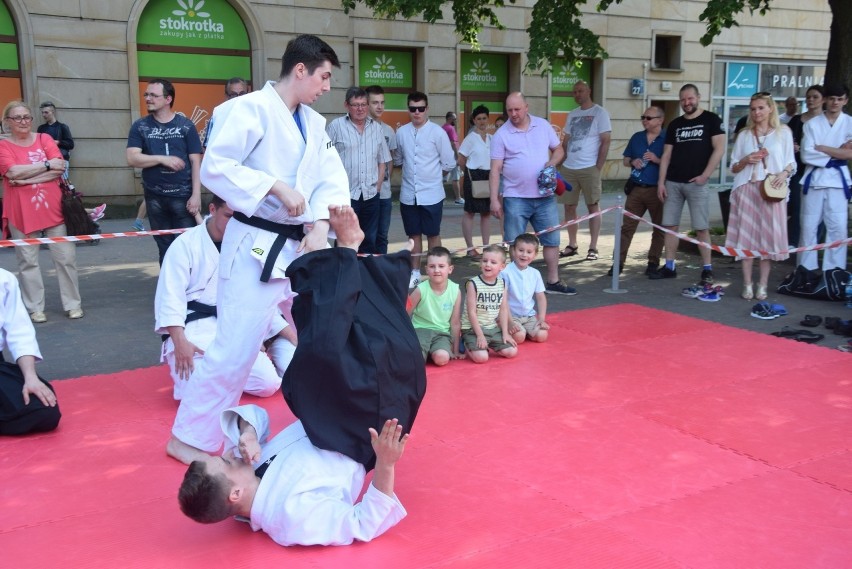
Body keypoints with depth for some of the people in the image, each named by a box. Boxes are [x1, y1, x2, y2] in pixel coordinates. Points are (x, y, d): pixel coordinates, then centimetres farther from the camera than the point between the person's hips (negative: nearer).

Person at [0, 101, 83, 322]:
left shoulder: (44, 139, 6)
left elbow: (59, 169, -6)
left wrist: (25, 179, -11)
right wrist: (47, 165, -12)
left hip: (53, 209, 2)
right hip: (21, 213, -1)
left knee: (66, 258, 4)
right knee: (28, 261, 4)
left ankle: (73, 304, 14)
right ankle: (35, 308, 13)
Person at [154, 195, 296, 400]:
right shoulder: (186, 244, -8)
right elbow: (170, 296, -13)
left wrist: (291, 335, 2)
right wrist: (180, 343, -24)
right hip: (194, 331, -5)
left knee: (269, 384, -10)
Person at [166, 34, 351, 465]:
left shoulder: (314, 123, 12)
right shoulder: (250, 108, -11)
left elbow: (333, 180, 7)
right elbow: (215, 167, -19)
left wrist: (319, 226, -9)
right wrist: (277, 187, -23)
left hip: (302, 246, 8)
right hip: (256, 247, -8)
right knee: (235, 348, -8)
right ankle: (189, 438, 7)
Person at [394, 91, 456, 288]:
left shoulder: (438, 132, -6)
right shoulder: (401, 132, 2)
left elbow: (449, 163, -1)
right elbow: (398, 160, 15)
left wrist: (431, 168, 6)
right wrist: (412, 169, 7)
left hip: (431, 194, -3)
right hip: (408, 194, 3)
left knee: (433, 234, 8)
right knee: (414, 234, 13)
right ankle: (415, 273, 25)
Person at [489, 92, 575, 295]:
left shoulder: (543, 125, 6)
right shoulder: (501, 134, -4)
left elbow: (558, 150, 14)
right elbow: (495, 169, -6)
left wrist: (551, 164, -8)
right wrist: (494, 199, -11)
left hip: (545, 196, 3)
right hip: (516, 198, -3)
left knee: (552, 239, 9)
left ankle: (553, 281, 20)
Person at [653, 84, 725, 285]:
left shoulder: (711, 119, 2)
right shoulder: (675, 124, 14)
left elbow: (719, 149, -5)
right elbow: (666, 155, 12)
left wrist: (705, 175, -13)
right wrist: (661, 181, 3)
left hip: (696, 183, -5)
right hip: (673, 182, 5)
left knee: (701, 228, -4)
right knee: (670, 225, 5)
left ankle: (707, 269, 2)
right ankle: (669, 267, 13)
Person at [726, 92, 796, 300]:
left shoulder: (783, 132, 7)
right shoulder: (744, 135, 12)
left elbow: (791, 162, 6)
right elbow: (734, 168, 12)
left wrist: (784, 173, -14)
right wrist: (746, 160, -7)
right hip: (746, 189, 2)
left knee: (768, 236, -1)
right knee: (746, 236, -1)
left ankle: (763, 285, 5)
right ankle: (747, 285, 4)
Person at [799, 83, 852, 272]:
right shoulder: (812, 124, 3)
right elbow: (806, 155, -7)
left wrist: (821, 148, -8)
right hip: (814, 178, 0)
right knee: (809, 226, 5)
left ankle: (834, 272, 2)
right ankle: (806, 270, 14)